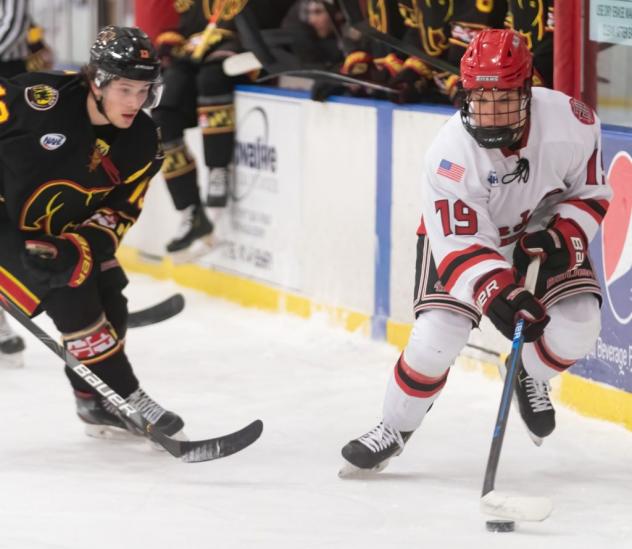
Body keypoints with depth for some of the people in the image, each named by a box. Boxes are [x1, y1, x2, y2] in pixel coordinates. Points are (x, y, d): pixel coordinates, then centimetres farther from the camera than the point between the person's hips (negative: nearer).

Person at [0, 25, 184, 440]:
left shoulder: (142, 142, -9)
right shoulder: (41, 100, -28)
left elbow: (120, 209, -3)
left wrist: (79, 246, -21)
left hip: (59, 232, 7)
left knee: (109, 305, 1)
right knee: (70, 295, -20)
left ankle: (95, 403, 22)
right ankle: (123, 399, -10)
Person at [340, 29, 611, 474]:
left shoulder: (570, 122, -27)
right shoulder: (452, 152, -34)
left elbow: (591, 190, -8)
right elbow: (459, 246, -35)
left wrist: (564, 237, -23)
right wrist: (496, 293, -50)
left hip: (544, 226, 3)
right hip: (462, 231, -3)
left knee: (578, 325, -15)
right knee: (437, 335, -18)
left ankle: (532, 378, 19)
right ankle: (394, 429, 5)